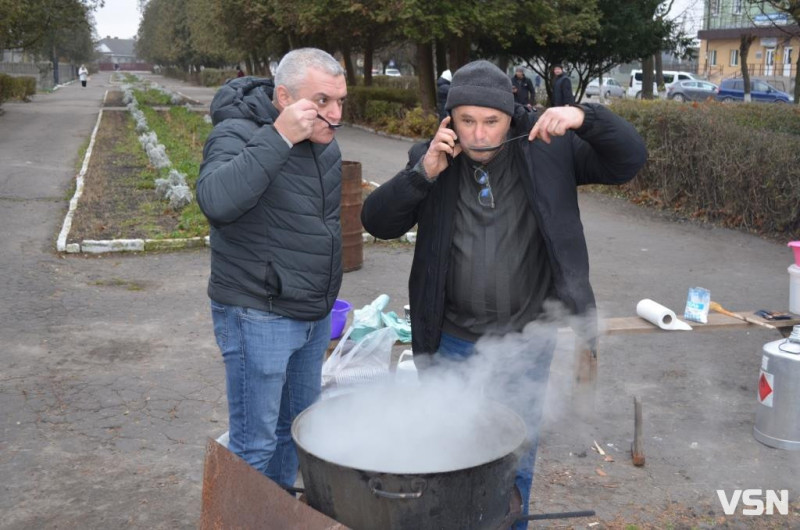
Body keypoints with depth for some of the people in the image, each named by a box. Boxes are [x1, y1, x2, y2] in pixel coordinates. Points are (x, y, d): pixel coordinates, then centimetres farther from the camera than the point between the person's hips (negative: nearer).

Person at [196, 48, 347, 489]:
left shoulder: (324, 144, 6)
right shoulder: (237, 134, -18)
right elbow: (216, 201, -38)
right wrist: (279, 138, -39)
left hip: (314, 316, 8)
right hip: (259, 318, -8)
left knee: (296, 427, 21)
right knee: (255, 444, 1)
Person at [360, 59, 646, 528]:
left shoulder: (549, 149, -7)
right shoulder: (432, 159, -3)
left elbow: (630, 160, -8)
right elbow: (378, 222, -8)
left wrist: (586, 117, -25)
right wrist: (423, 172, -22)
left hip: (528, 342, -1)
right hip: (452, 343, 1)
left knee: (517, 457, 15)